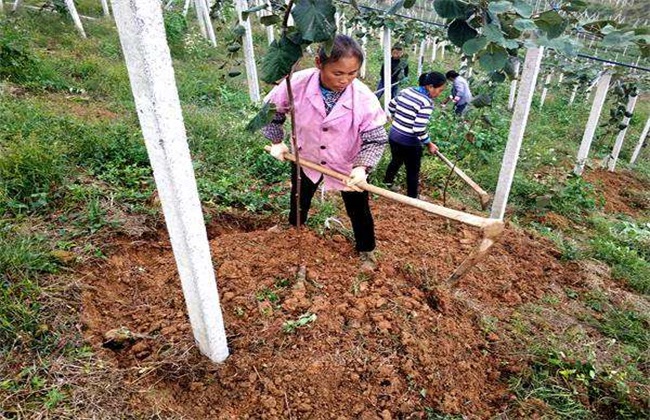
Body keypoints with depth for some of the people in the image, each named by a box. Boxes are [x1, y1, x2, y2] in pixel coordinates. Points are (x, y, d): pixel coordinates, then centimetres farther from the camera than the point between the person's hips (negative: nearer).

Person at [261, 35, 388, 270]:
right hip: (307, 159, 2)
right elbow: (271, 108, -7)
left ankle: (366, 251, 43)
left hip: (349, 166, -1)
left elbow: (376, 138, -20)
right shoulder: (297, 84, -27)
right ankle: (293, 228, 60)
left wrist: (363, 167, -35)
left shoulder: (364, 98, -30)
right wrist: (276, 141, -4)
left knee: (359, 211, 15)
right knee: (299, 200, 26)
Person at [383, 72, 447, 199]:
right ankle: (412, 198, 30)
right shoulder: (426, 103, -23)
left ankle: (387, 182, 53)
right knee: (413, 171, 14)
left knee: (396, 161, 32)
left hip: (393, 136, 7)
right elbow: (419, 130, -26)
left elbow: (391, 106, 15)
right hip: (409, 143, -7)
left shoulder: (406, 91, 0)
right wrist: (429, 144, -11)